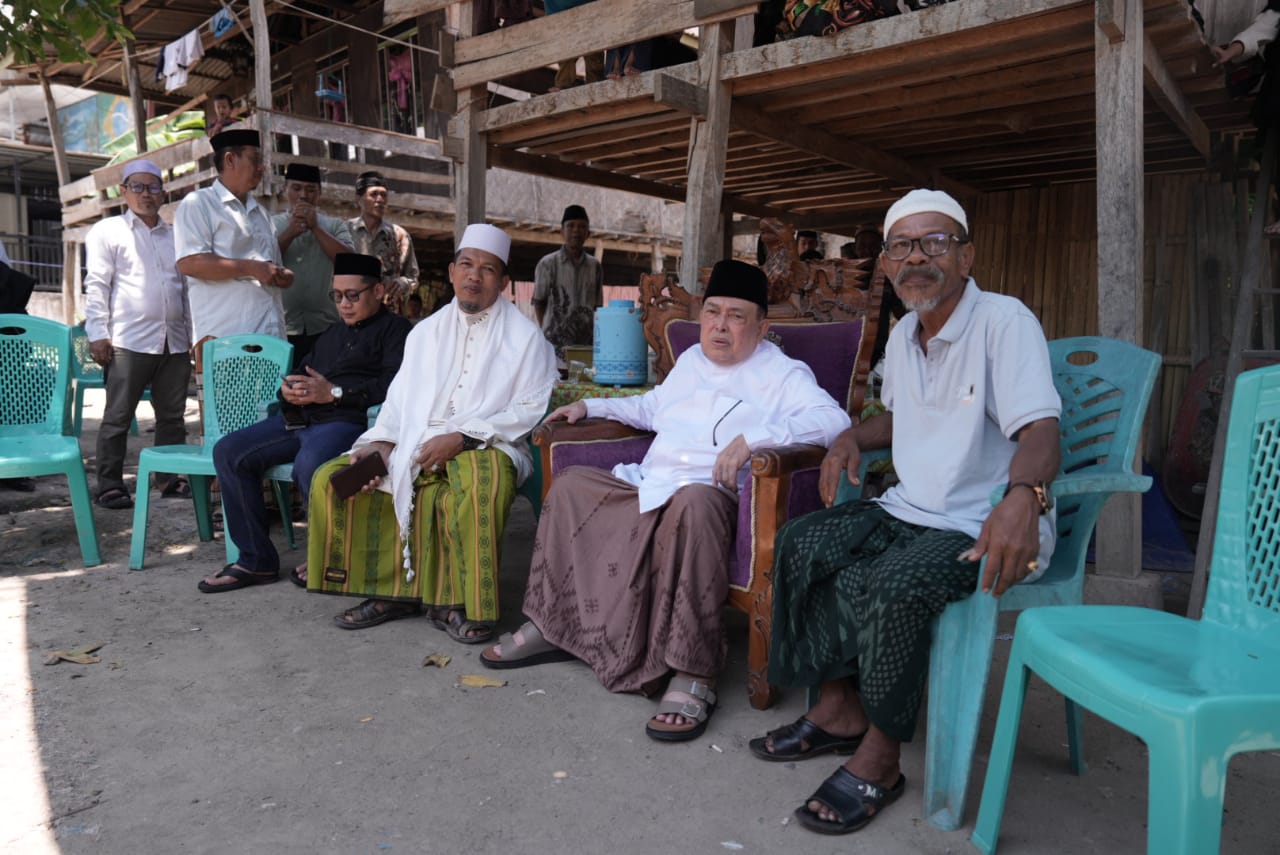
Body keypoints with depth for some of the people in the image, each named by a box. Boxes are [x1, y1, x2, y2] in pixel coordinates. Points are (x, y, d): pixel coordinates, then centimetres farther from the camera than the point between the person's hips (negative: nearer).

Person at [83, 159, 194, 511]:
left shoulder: (175, 236, 19)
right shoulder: (108, 230, 6)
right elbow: (97, 285, -1)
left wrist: (193, 333, 13)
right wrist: (98, 334, -10)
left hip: (174, 341, 5)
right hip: (128, 341, -4)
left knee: (172, 416, 8)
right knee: (118, 418, -1)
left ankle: (171, 478, 16)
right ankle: (110, 485, 5)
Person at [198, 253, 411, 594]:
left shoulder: (394, 329, 4)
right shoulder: (332, 335, 32)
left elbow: (395, 386, -13)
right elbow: (303, 371, 34)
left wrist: (333, 393, -13)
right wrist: (289, 389, 9)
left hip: (348, 421, -9)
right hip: (301, 419, 9)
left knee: (309, 464, -37)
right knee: (229, 451, -6)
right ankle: (256, 559, -2)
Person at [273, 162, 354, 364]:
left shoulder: (335, 225, 11)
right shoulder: (271, 225, 10)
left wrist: (315, 228, -6)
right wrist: (290, 233, -10)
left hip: (325, 327, 1)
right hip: (281, 328, -1)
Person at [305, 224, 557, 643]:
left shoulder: (525, 337, 2)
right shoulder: (426, 332, 18)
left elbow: (530, 410, -8)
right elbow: (399, 400, 15)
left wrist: (462, 437, -18)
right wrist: (381, 442, -5)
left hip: (484, 447, -5)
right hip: (415, 450, 6)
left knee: (480, 478, -40)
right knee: (331, 479, -8)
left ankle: (463, 603, -23)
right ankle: (390, 589, -1)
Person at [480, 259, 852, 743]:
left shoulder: (782, 374, 2)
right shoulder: (691, 360, 24)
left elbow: (835, 421, -16)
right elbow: (652, 408, 41)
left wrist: (753, 437, -28)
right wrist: (591, 406, 32)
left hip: (712, 495, -7)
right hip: (647, 484, 7)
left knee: (693, 503, -40)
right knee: (570, 485, -6)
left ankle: (693, 675, -35)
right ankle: (551, 625, 0)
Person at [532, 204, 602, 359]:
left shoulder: (594, 266, 11)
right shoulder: (548, 263, 2)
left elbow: (597, 305, 14)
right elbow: (539, 303, 7)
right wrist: (547, 333, 2)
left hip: (586, 342, 3)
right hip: (556, 343, -3)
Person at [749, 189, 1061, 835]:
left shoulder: (1004, 321, -13)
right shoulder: (903, 335, 12)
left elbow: (1041, 431, -25)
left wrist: (1023, 497, -46)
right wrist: (852, 439, 8)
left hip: (981, 526, -8)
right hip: (908, 510, 8)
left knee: (896, 586, -32)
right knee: (803, 544, -9)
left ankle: (879, 759, -10)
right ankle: (838, 710, 1)